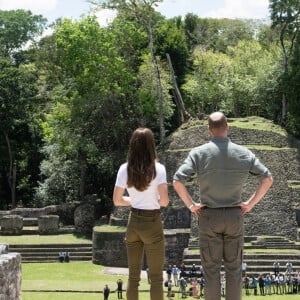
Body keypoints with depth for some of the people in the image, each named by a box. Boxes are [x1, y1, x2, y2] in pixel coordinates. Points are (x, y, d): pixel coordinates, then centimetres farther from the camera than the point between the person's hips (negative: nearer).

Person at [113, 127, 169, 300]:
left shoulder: (125, 169, -1)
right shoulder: (158, 169, -12)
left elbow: (117, 200, 1)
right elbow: (164, 201, -18)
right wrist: (155, 201, 4)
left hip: (134, 223, 4)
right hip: (152, 223, -4)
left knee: (133, 276, 13)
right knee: (156, 278, 6)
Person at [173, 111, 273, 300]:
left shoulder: (199, 153, -8)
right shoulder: (243, 153, -2)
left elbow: (177, 181, -17)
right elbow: (268, 179, -4)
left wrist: (191, 205, -4)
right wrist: (250, 203, 2)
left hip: (209, 216, -1)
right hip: (235, 216, 1)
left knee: (211, 268, 6)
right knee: (234, 268, 9)